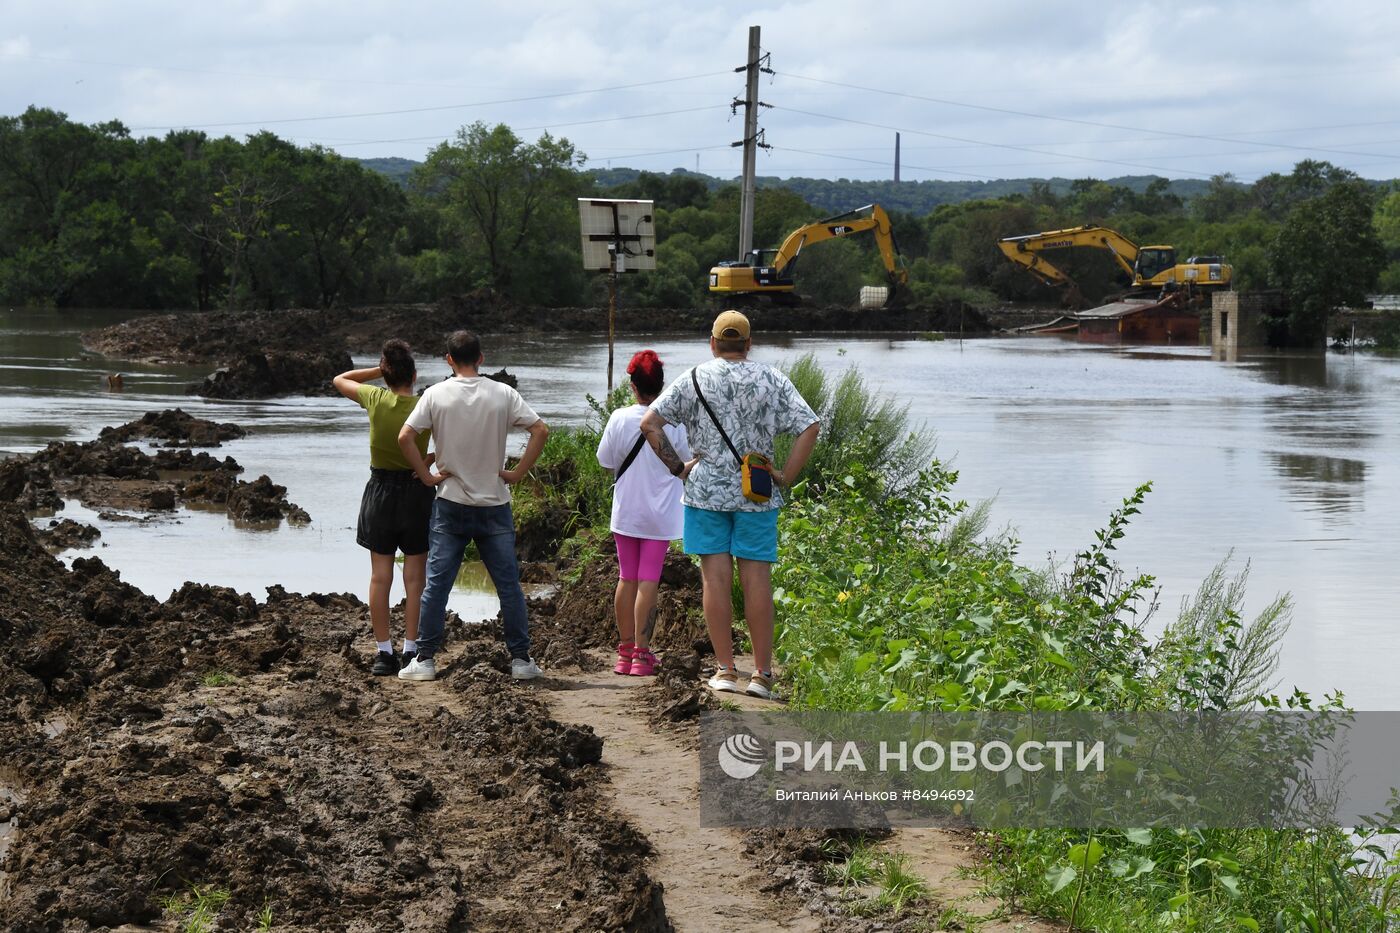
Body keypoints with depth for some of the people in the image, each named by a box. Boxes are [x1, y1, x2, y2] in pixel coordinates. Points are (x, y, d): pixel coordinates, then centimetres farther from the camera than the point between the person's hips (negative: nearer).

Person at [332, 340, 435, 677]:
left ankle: (384, 652, 5)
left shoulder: (375, 399, -6)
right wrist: (431, 459, -3)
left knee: (380, 577, 6)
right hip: (417, 490, -1)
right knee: (415, 578, 5)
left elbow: (340, 380, 12)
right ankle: (410, 651, 4)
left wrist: (379, 371, 7)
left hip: (380, 490, 1)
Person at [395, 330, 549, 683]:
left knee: (436, 584, 5)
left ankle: (425, 659, 6)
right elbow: (540, 431, -7)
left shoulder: (436, 395, -4)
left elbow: (405, 437, -10)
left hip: (450, 507, 0)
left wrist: (427, 475, -2)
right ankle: (521, 659, 7)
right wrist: (517, 473, -2)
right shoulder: (503, 394, -3)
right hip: (494, 506, 0)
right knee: (509, 584, 6)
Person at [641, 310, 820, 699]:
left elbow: (649, 423, -3)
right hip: (757, 494, 0)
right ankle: (762, 674, 3)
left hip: (707, 492, 0)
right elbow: (810, 427, -5)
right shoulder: (772, 381, 3)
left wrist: (676, 467, 4)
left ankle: (725, 671, 4)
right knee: (757, 580, 2)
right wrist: (786, 476, 0)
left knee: (715, 578, 3)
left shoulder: (695, 379, 2)